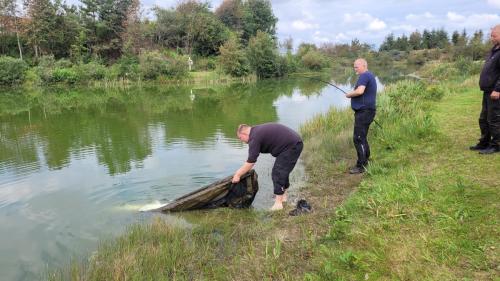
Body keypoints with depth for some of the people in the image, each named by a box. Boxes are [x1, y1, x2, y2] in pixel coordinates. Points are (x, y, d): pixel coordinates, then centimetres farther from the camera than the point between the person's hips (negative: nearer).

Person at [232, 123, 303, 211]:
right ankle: (283, 196, 33)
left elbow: (251, 161, -15)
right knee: (282, 171, 21)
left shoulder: (254, 137, -15)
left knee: (278, 173, -7)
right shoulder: (257, 131, 16)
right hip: (296, 143, 10)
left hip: (291, 146, -10)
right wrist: (241, 170, 22)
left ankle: (278, 203, -3)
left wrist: (238, 175, -6)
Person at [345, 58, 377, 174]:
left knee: (358, 138, -8)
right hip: (366, 111, 11)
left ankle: (361, 166, -4)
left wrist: (349, 94, -10)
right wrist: (353, 95, 13)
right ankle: (365, 161, 27)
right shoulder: (370, 76, 20)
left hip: (363, 111, -11)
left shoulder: (364, 76, -12)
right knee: (362, 137, 18)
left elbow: (360, 91, -27)